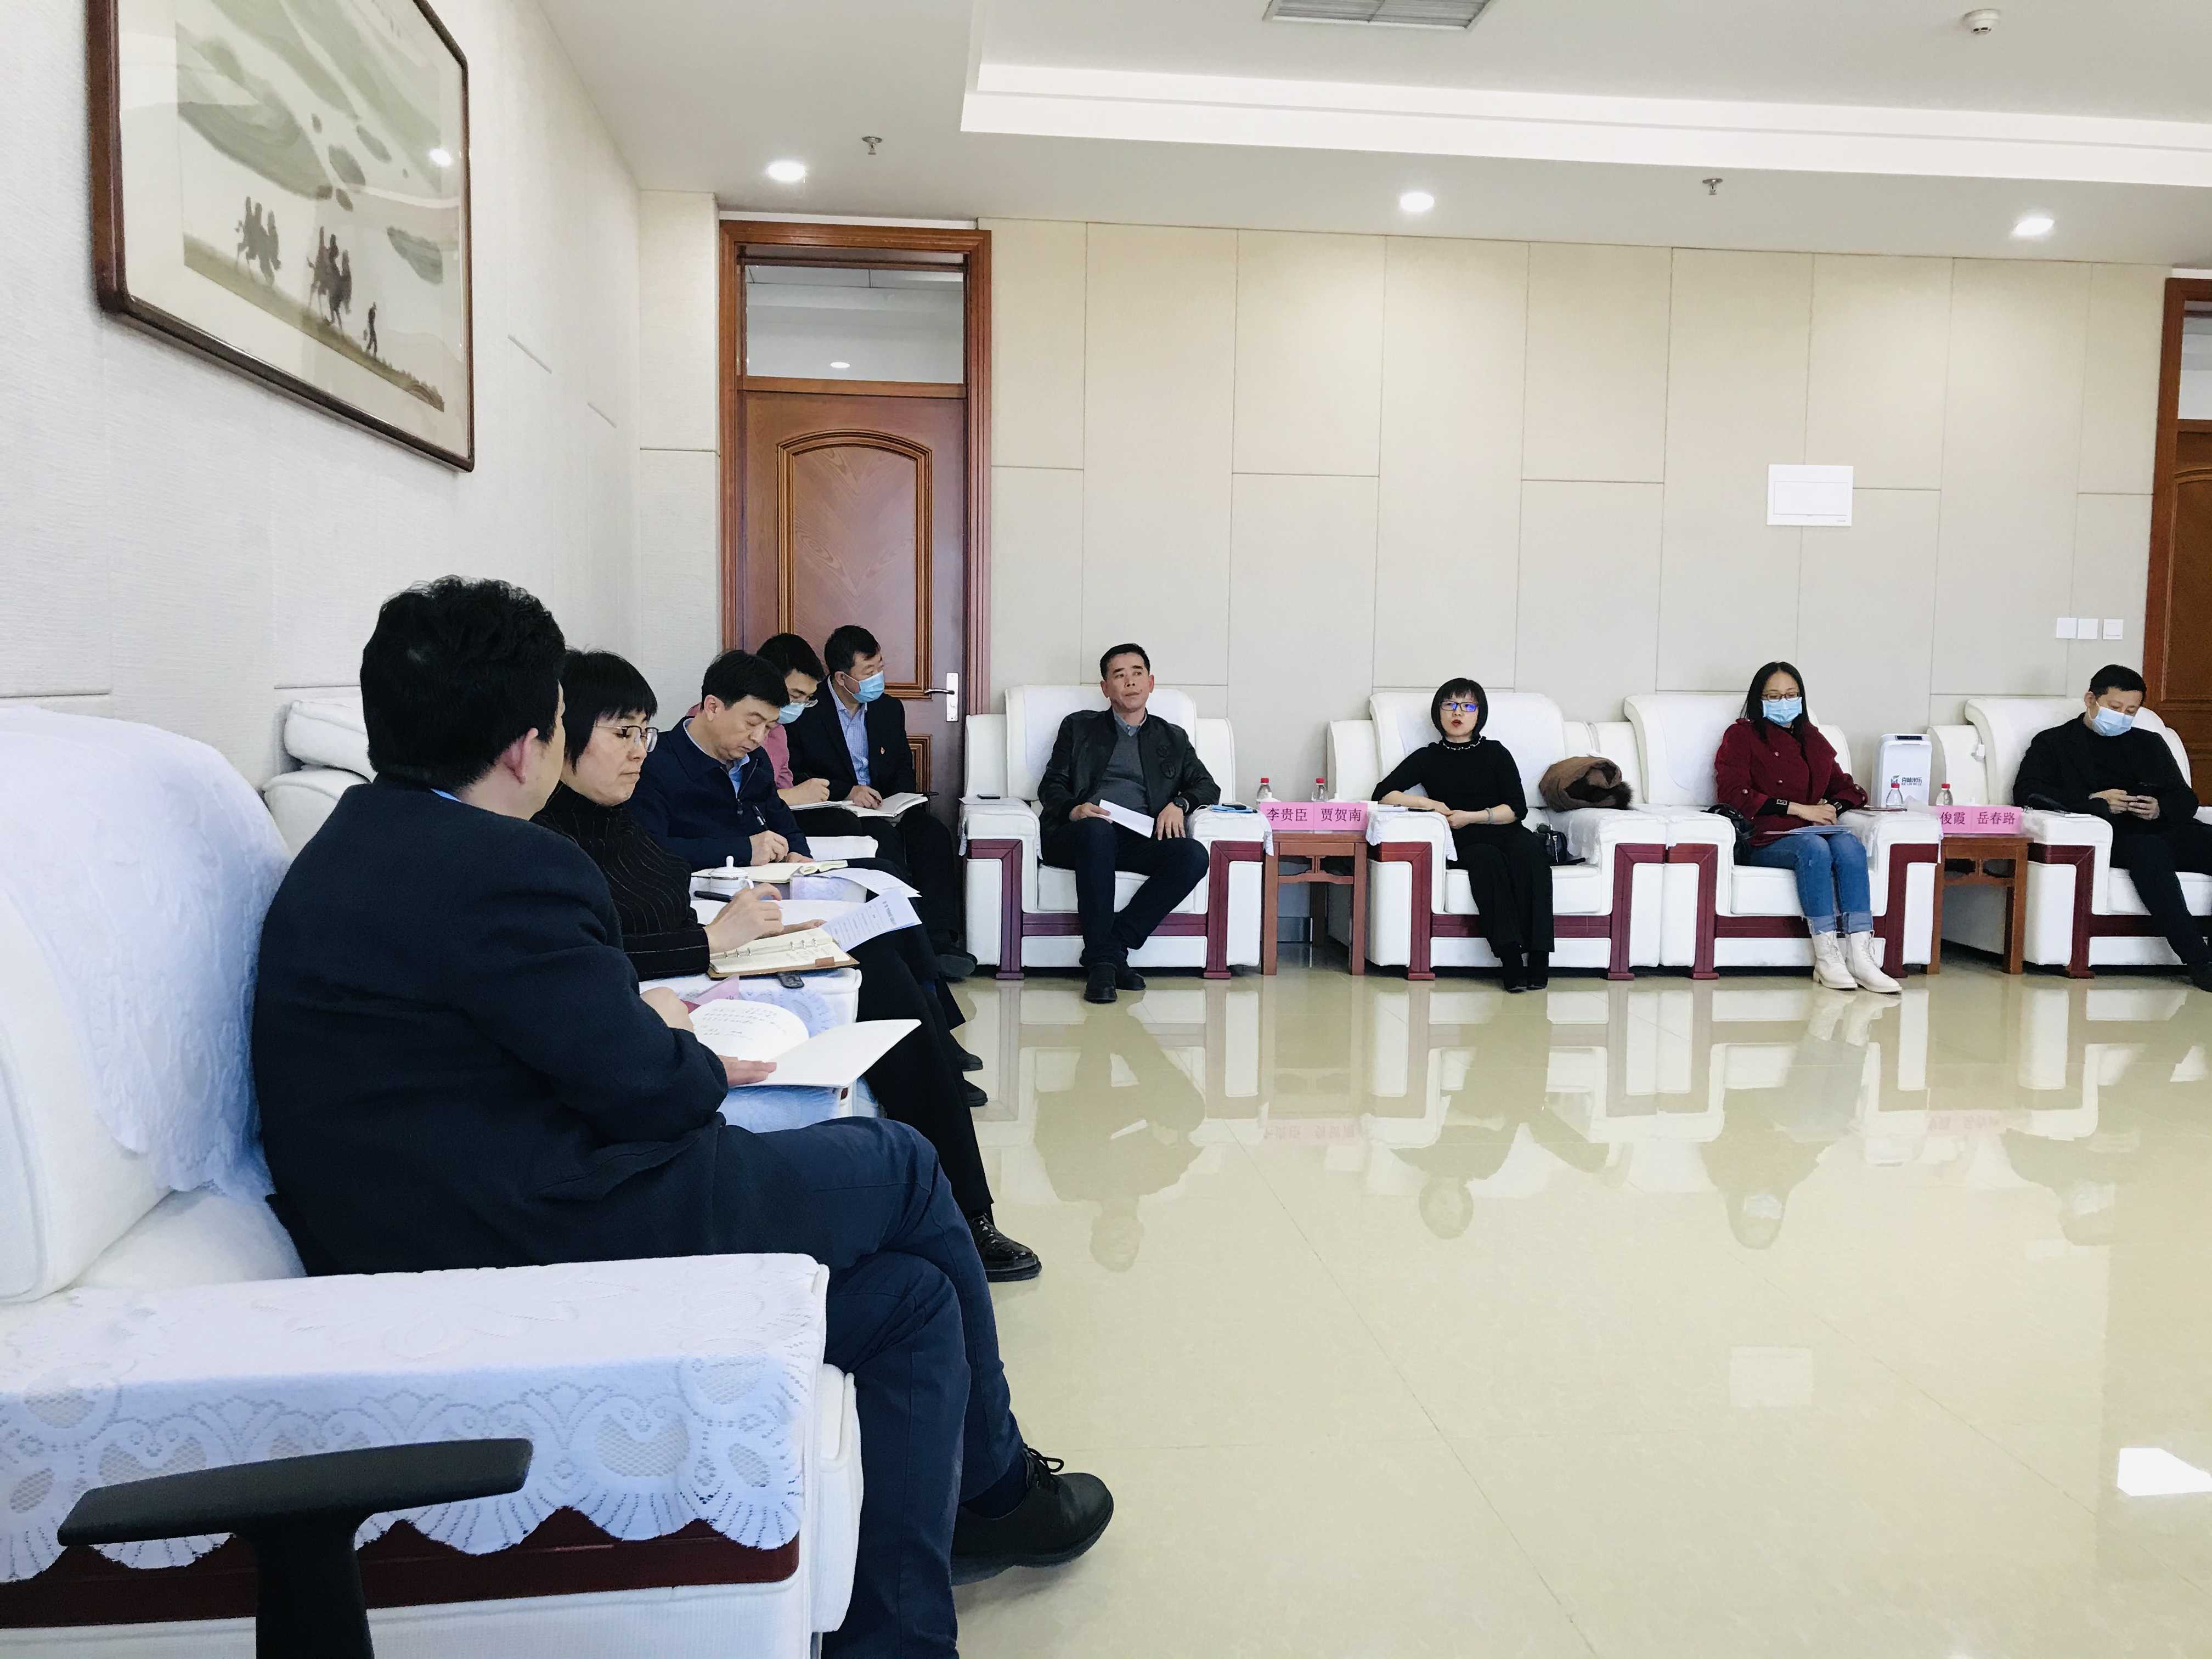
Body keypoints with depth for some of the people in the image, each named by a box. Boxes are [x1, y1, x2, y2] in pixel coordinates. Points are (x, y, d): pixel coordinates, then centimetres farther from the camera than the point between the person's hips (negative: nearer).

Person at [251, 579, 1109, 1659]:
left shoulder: (362, 845, 12)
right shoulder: (500, 869, -21)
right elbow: (643, 1086, -18)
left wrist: (638, 1014, 13)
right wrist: (708, 1064, 3)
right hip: (534, 1251, -10)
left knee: (911, 1294, 12)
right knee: (898, 1166, 8)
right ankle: (992, 1484, 30)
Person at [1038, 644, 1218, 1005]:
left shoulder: (1173, 738, 27)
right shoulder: (1079, 727, 22)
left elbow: (1208, 786, 18)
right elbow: (1051, 786, 13)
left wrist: (1179, 804, -5)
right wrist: (1074, 810, -11)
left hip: (1142, 838, 2)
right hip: (1082, 835, -2)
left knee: (1193, 856, -30)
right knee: (1097, 829, -39)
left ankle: (1114, 945, -26)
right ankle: (1102, 961, -34)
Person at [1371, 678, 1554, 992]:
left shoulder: (1495, 753, 17)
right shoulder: (1427, 758, 17)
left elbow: (1517, 809, 7)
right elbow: (1383, 794, 7)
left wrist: (1471, 817, -6)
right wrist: (1431, 804, -2)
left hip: (1505, 832, 1)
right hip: (1464, 844, -1)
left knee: (1528, 848, -34)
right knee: (1486, 857, -36)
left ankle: (1538, 959, -40)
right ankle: (1511, 958, -46)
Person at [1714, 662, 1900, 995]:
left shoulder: (1813, 740, 26)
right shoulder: (1741, 735, 10)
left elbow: (1847, 788, 26)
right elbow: (1733, 793, -5)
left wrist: (1831, 808, 1)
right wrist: (1799, 809, -11)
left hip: (1813, 831, 4)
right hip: (1764, 839, -4)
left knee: (1850, 845, -30)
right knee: (1813, 847, -36)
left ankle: (1861, 958, -38)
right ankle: (1826, 958, -37)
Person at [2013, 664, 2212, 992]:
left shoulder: (2150, 744, 30)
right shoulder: (2053, 742, 17)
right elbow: (2026, 792, 0)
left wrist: (2160, 809, -2)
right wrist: (2094, 802, -10)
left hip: (2162, 830, 4)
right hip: (2107, 837, -4)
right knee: (2146, 848, -38)